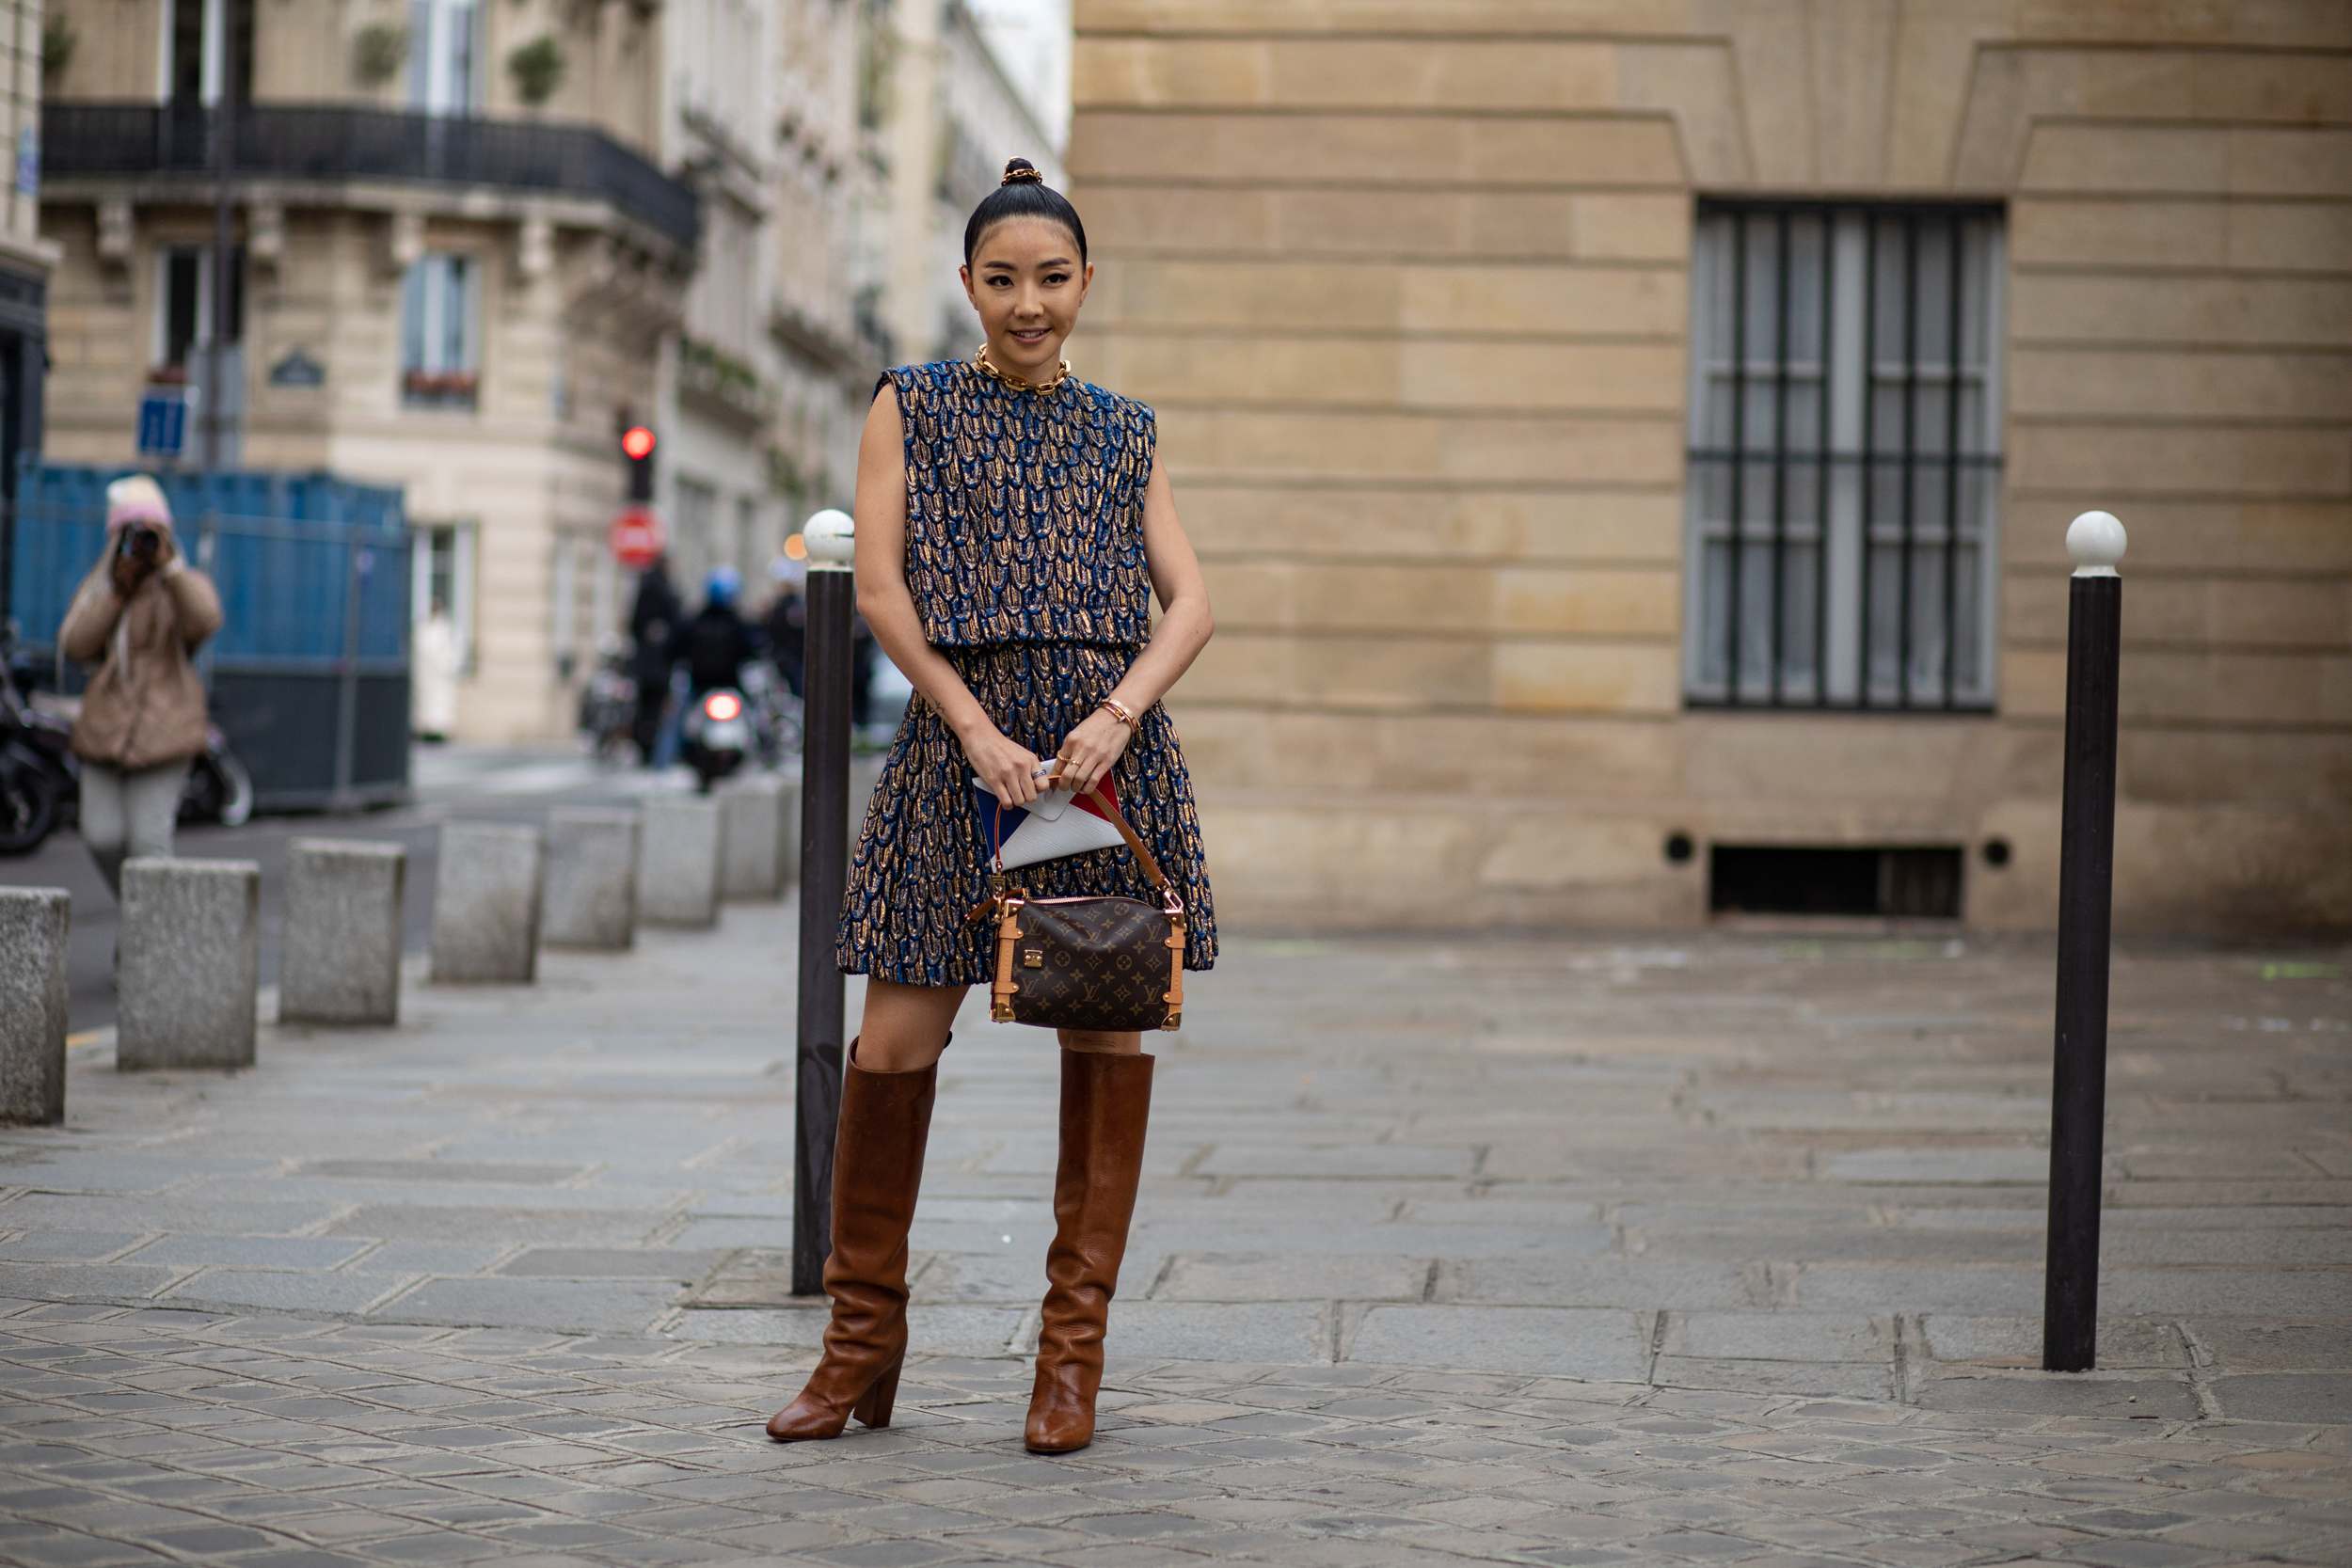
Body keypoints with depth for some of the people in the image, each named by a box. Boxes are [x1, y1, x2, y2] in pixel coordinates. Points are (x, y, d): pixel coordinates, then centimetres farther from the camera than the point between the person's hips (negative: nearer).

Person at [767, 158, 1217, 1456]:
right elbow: (881, 584, -1)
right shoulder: (912, 407, 8)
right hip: (956, 733, -2)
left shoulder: (1122, 434, 14)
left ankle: (1074, 1350, 8)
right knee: (897, 1035, -5)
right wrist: (977, 729, -11)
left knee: (1109, 1031, 0)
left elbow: (1189, 601, 6)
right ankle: (863, 1339, 8)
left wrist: (1119, 712, -12)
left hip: (1109, 742, 2)